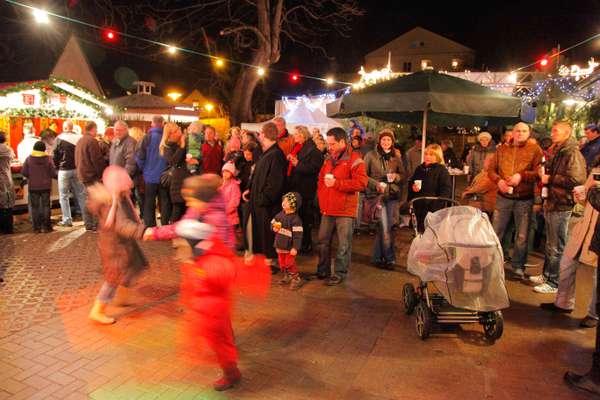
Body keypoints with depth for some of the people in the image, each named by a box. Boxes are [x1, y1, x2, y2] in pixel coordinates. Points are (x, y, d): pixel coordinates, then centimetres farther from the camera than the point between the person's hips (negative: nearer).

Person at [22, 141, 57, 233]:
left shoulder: (29, 159, -5)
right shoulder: (48, 159, -9)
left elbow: (24, 172, -4)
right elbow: (53, 173, -10)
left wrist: (31, 177, 15)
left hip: (33, 186, 1)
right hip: (46, 186, -1)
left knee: (35, 207, 8)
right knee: (45, 206, 6)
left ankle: (37, 227, 8)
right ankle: (46, 226, 6)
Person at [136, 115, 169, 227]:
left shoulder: (148, 138, -9)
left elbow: (140, 157, -8)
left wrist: (142, 169, 9)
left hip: (150, 176, -1)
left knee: (149, 205, 9)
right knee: (165, 204, 10)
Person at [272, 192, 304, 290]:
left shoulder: (295, 219, -19)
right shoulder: (280, 215, 2)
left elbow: (298, 235, -20)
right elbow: (272, 223, 16)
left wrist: (295, 248, -22)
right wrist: (274, 228, -8)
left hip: (290, 247, -7)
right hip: (280, 245, 7)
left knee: (289, 263, -3)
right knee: (282, 263, 16)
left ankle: (296, 279, 14)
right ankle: (287, 277, 35)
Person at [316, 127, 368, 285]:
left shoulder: (354, 160, -8)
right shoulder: (329, 159, 15)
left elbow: (362, 183, -18)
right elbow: (321, 179, 23)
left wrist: (336, 183, -19)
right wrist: (321, 198, 9)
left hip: (344, 210, -7)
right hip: (327, 209, 7)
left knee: (343, 245, 1)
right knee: (323, 241, 13)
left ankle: (340, 273, 15)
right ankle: (322, 271, 28)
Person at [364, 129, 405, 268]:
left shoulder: (396, 157, 9)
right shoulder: (371, 155, -2)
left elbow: (403, 174, 15)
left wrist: (396, 176, -7)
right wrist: (376, 184, -14)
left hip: (392, 195, 3)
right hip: (377, 195, -3)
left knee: (382, 228, 7)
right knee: (385, 228, -7)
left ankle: (378, 258, 18)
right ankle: (389, 258, 8)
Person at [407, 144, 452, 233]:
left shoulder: (442, 170, -6)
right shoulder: (419, 169, 14)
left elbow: (446, 190, -12)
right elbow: (410, 183, 24)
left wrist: (437, 205, -23)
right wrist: (413, 187, 0)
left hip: (433, 209, -6)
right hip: (419, 207, 6)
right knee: (421, 232, 14)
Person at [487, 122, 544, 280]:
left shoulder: (535, 149, -1)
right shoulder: (502, 149, 7)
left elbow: (539, 172, -9)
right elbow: (491, 169, 5)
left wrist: (522, 175, -23)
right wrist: (498, 180, -13)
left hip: (524, 199, -2)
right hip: (503, 197, 2)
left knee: (522, 236, 9)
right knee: (496, 232, 9)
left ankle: (518, 266, 24)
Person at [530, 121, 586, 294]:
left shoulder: (572, 153, -16)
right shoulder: (558, 152, 16)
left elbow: (576, 179, -27)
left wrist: (550, 179, -18)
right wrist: (545, 174, 10)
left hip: (561, 207, -10)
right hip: (552, 204, 10)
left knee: (556, 247, -1)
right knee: (550, 244, 19)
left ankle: (554, 283, 9)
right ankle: (546, 275, 31)